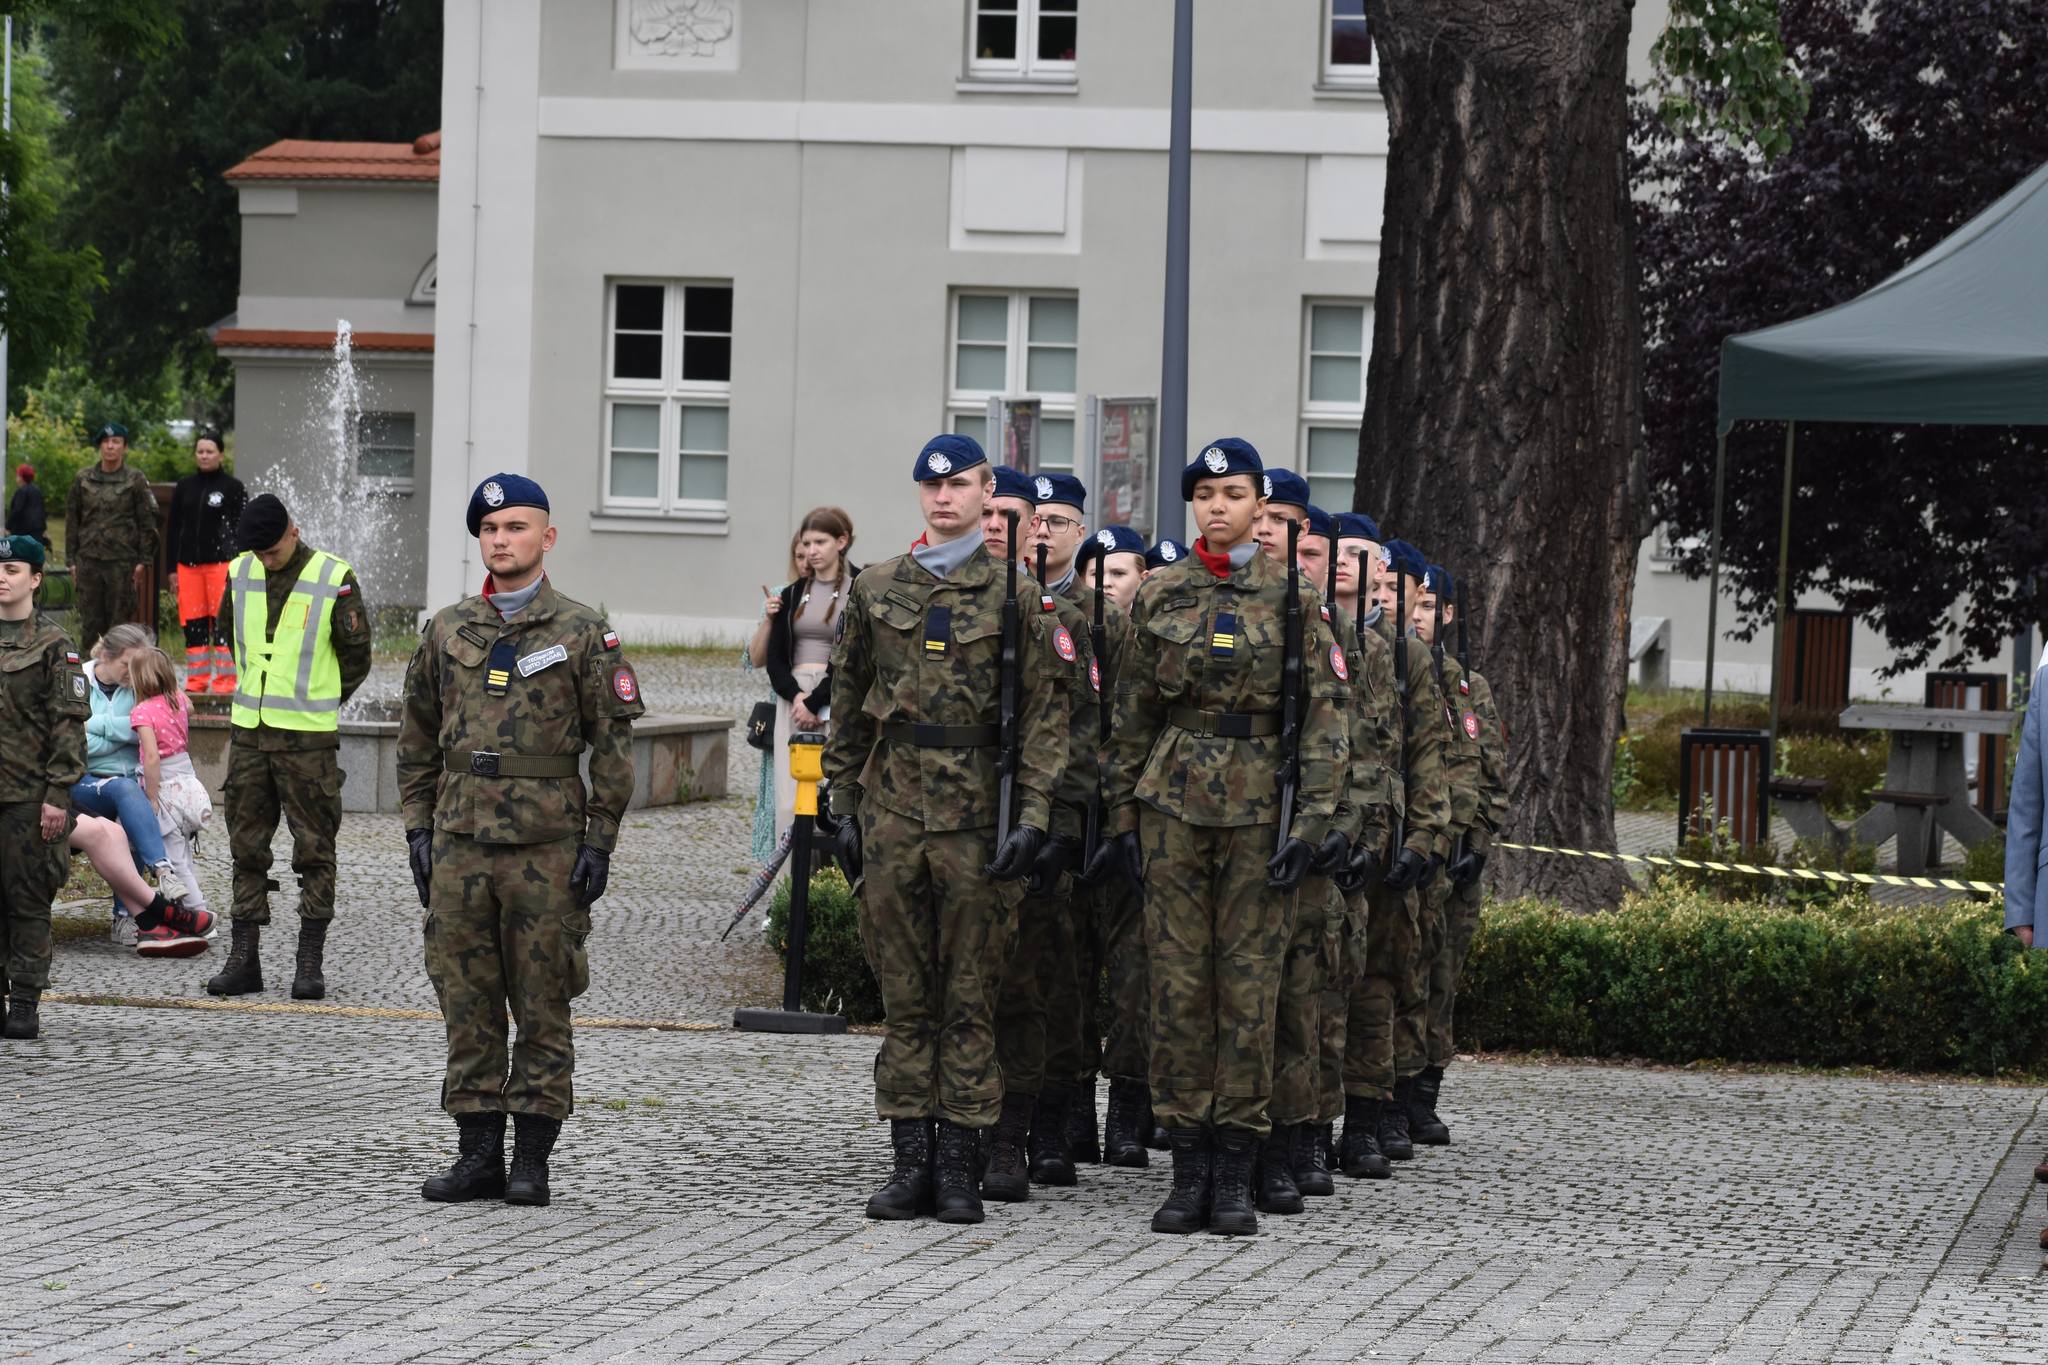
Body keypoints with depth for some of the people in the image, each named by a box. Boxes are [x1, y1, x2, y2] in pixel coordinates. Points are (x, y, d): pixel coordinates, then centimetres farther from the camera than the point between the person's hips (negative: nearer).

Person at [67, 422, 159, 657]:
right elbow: (72, 520, 13)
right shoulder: (83, 479, 10)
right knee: (90, 622, 4)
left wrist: (143, 561, -5)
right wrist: (72, 559, 7)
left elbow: (147, 523, 1)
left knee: (121, 619, -1)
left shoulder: (136, 480, 1)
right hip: (88, 560, 3)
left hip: (122, 561, -3)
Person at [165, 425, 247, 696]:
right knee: (192, 623, 4)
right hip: (189, 562, 4)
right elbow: (174, 528, 15)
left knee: (223, 621, -6)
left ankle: (225, 680, -3)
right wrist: (172, 567, 10)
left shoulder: (232, 487, 2)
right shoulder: (185, 487, 12)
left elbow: (242, 528, 0)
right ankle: (197, 678, 10)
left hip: (221, 561, -4)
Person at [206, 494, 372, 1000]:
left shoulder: (334, 579, -8)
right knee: (247, 848, 6)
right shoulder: (240, 573, 5)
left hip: (309, 737, -4)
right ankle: (243, 958, 10)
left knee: (314, 849, 0)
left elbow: (356, 654, 1)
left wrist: (318, 705, 8)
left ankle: (311, 963, 3)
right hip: (248, 731, 5)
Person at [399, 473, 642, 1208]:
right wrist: (418, 829, 8)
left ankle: (533, 1157, 6)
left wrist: (599, 841, -6)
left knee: (542, 1004, 1)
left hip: (546, 844, -3)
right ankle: (478, 1152, 10)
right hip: (460, 841, 4)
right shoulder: (446, 631, 11)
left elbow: (613, 742, -1)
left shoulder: (582, 632, 0)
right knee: (466, 1002, 4)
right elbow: (417, 739, 16)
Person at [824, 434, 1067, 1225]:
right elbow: (849, 705, 14)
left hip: (977, 810, -3)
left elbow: (1045, 713, -3)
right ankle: (911, 1159, 9)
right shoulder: (876, 589, 10)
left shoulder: (1014, 595, 0)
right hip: (892, 801, 3)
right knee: (904, 993, 5)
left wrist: (1032, 814, -10)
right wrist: (843, 804, 9)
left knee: (971, 995, 0)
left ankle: (960, 1166, 3)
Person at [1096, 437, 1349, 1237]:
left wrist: (1311, 818, -10)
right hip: (1173, 802, 2)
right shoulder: (1159, 597, 7)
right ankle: (1189, 1167, 6)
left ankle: (1235, 1175, 4)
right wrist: (1123, 815, 7)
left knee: (1250, 983, -1)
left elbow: (1324, 715, -2)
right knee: (1178, 981, 1)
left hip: (1259, 805, -2)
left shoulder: (1291, 599, 1)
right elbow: (1133, 714, 12)